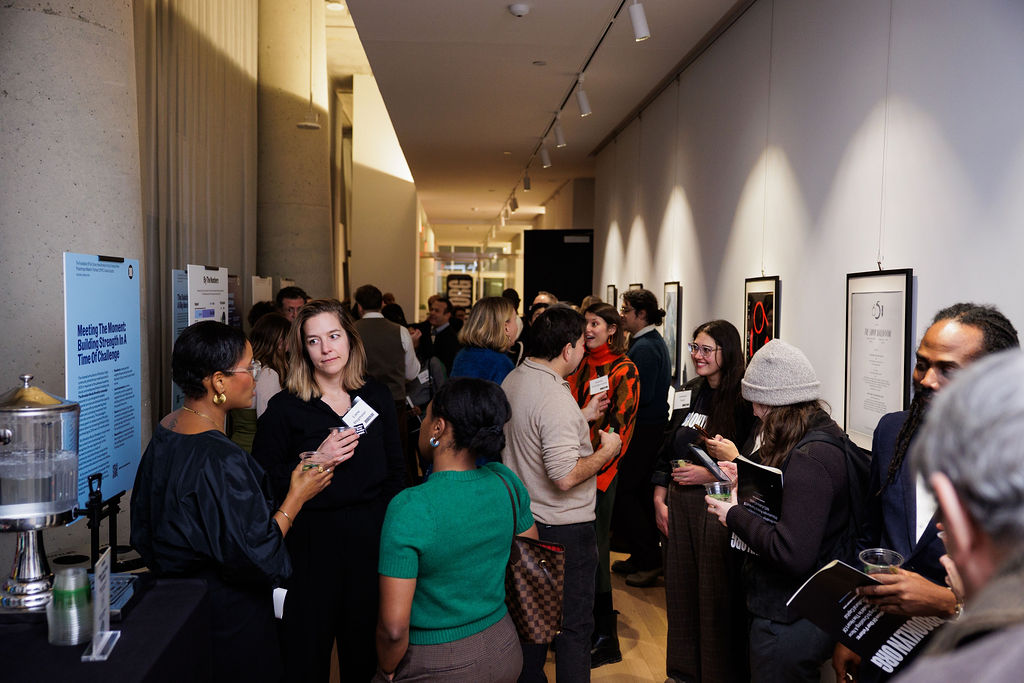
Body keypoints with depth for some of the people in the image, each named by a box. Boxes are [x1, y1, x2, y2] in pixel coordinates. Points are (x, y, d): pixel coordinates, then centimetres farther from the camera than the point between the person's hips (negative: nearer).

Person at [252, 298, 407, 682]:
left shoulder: (377, 397, 4)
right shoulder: (284, 409, -6)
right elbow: (264, 485, -8)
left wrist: (386, 523, 2)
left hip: (372, 538, 3)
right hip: (312, 545, -3)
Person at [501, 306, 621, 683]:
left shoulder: (513, 380, 3)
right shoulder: (556, 398, -25)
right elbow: (565, 476, -29)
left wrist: (583, 416, 18)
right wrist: (606, 451, -14)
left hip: (524, 520, 9)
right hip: (564, 528, -9)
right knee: (574, 624, 6)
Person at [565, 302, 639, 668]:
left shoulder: (624, 370, -5)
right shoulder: (579, 365, 12)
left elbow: (620, 426, -11)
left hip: (599, 473, -6)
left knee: (593, 552, -1)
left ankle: (604, 639, 11)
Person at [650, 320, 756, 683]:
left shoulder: (742, 400, -12)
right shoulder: (688, 394, 10)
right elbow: (666, 451, 14)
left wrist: (708, 475, -18)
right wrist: (660, 501, 9)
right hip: (678, 506, 7)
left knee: (716, 596, 4)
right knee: (679, 589, 15)